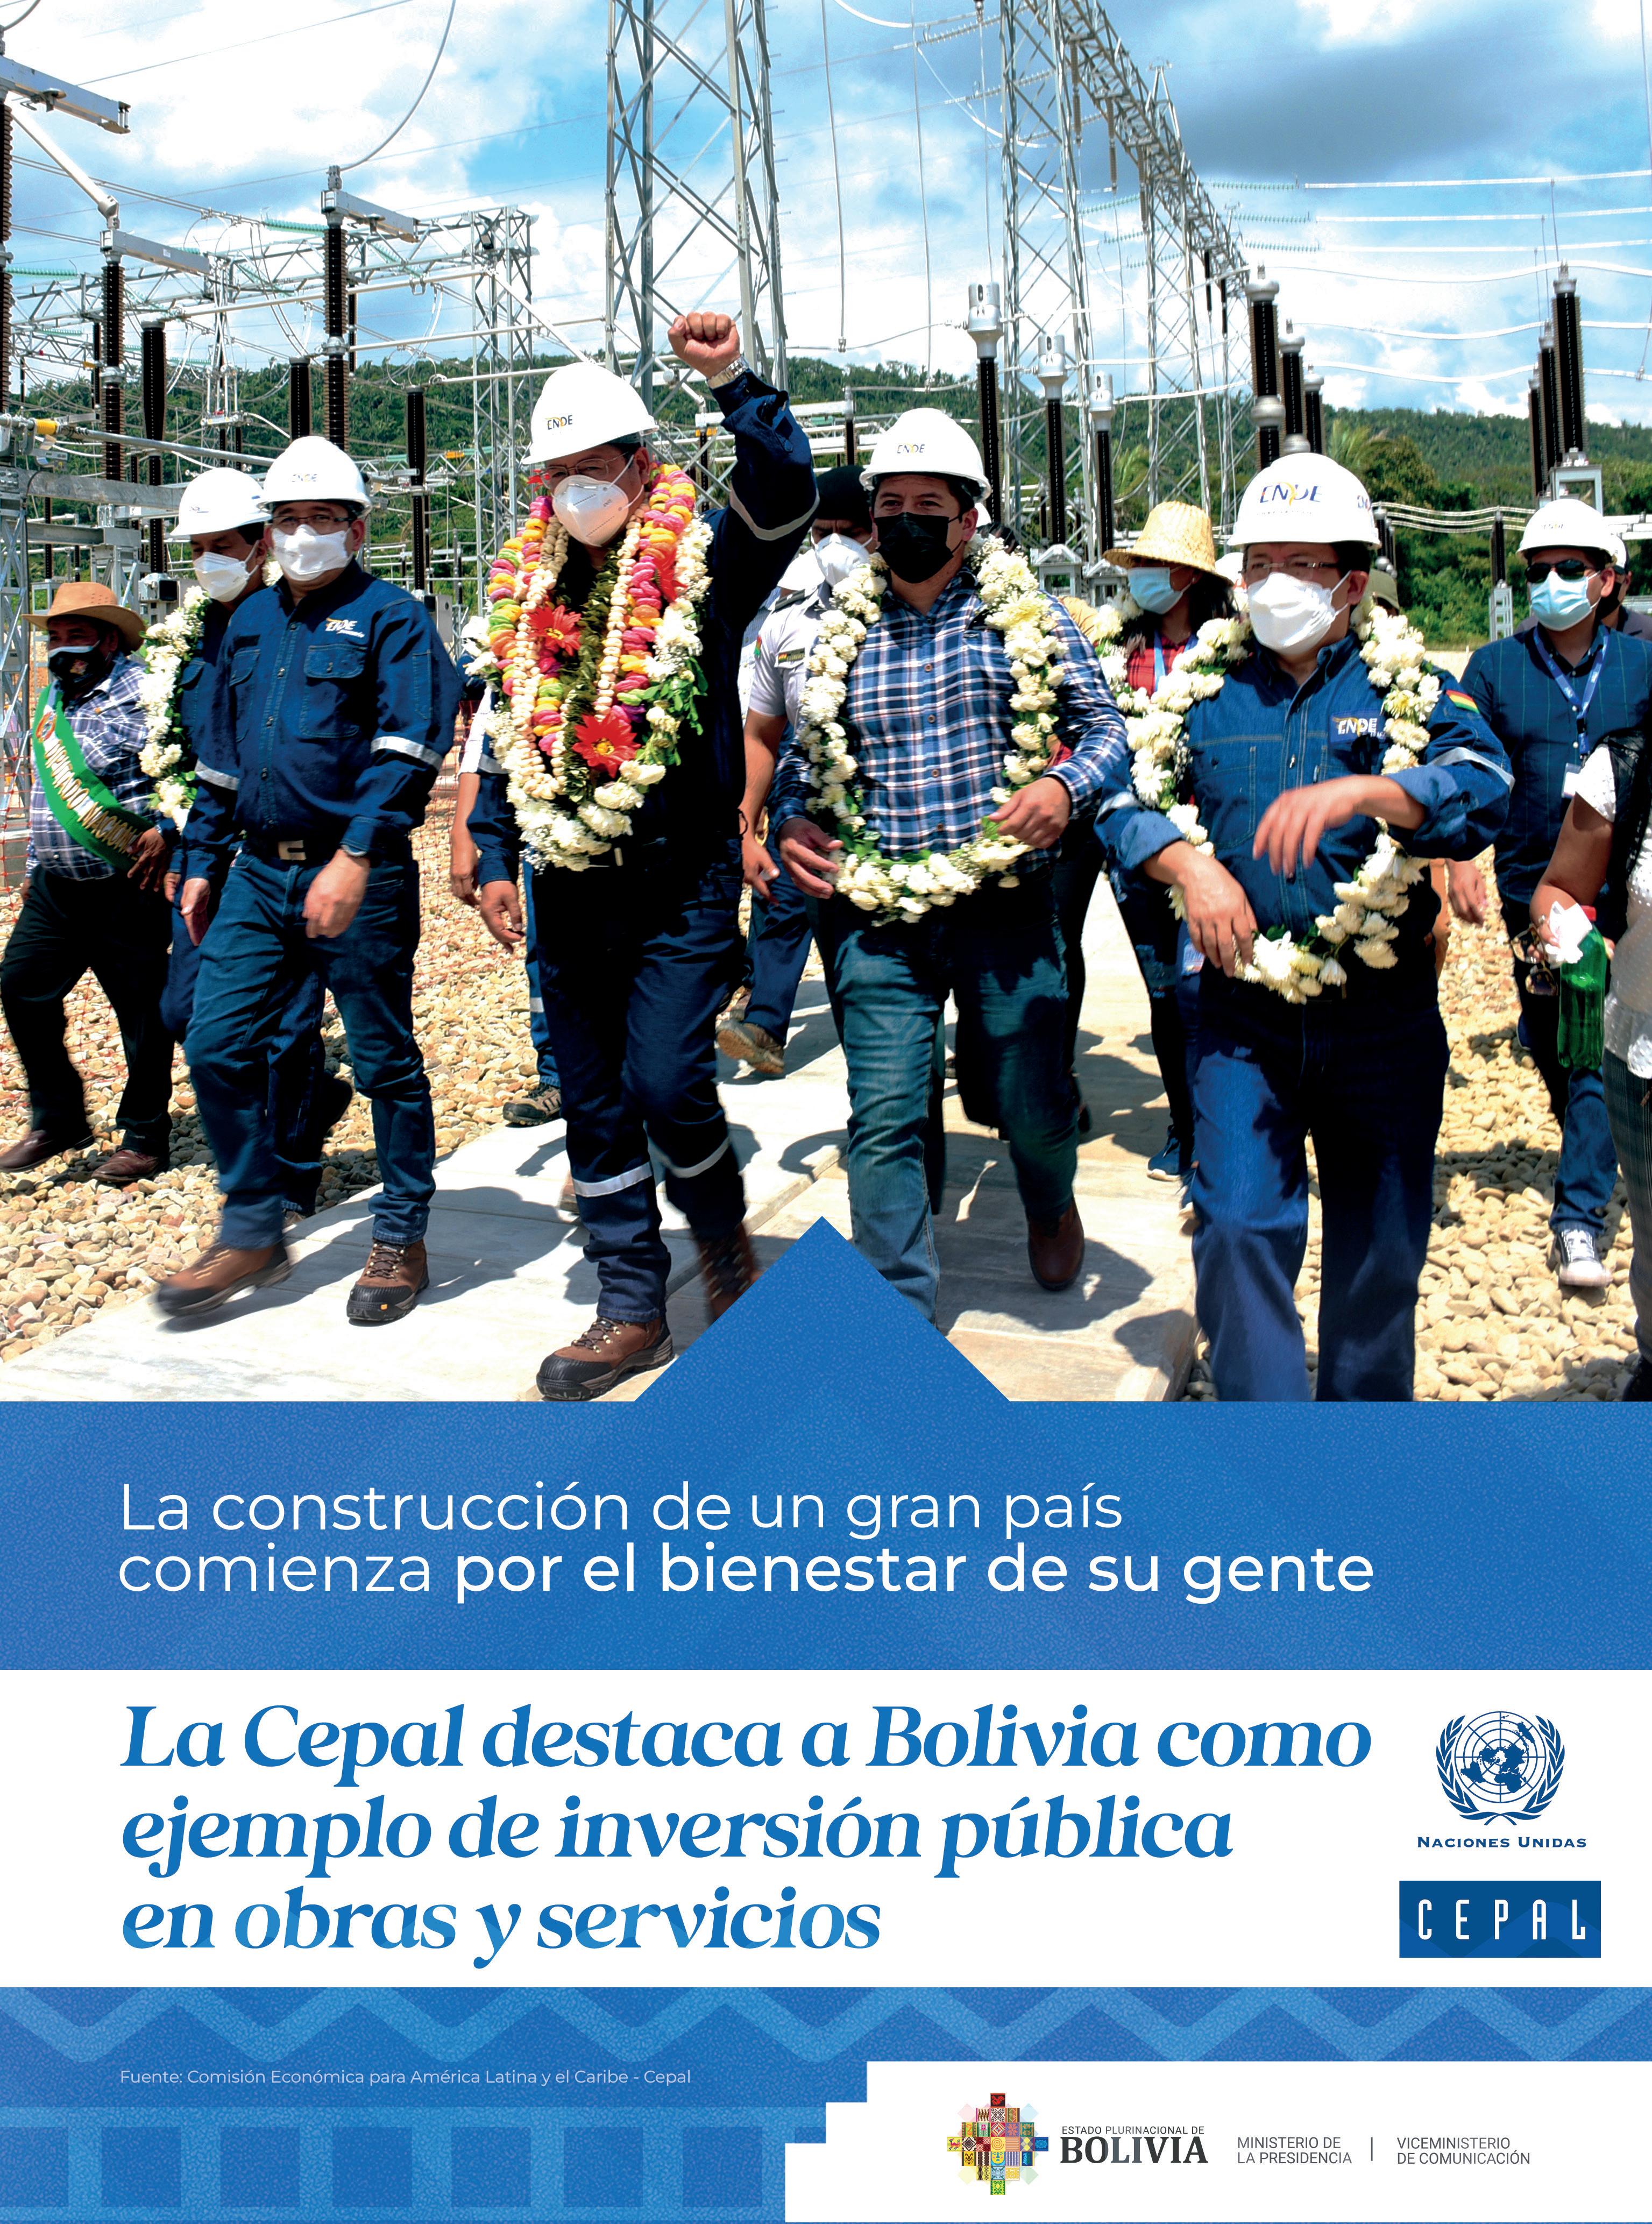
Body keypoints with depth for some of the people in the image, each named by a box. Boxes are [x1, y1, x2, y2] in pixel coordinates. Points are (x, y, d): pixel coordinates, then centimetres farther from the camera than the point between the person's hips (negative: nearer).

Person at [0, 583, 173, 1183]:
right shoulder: (54, 698, 15)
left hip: (126, 891, -8)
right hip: (55, 888, 8)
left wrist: (166, 830, -20)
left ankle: (145, 1139, 14)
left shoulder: (143, 694, -11)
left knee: (141, 1010, 1)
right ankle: (57, 1121, 18)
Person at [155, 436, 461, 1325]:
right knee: (215, 1045, 2)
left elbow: (408, 749, -16)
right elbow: (220, 752, 22)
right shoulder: (251, 622, 16)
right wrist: (201, 860, 18)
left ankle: (401, 1240, 15)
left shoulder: (391, 618, -4)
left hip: (356, 879, -6)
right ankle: (251, 1232, 15)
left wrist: (356, 857, -26)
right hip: (260, 874, 6)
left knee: (385, 1059, 2)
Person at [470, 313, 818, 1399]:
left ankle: (724, 1232, 19)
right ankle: (632, 1310, 21)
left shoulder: (702, 558, -5)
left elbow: (787, 493, -25)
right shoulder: (528, 581, 11)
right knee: (594, 1105, 8)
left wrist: (734, 381, -35)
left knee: (665, 1080, -13)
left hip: (681, 883, -5)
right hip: (569, 890, 6)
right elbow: (508, 730, 17)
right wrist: (495, 859, 12)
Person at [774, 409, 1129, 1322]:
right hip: (875, 919, 2)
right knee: (884, 1119, -5)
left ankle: (1051, 1205, 45)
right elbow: (806, 755, 19)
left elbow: (1105, 724, 5)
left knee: (1031, 1105, 7)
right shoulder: (840, 632, 11)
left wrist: (1065, 785, -15)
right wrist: (789, 819, -2)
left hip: (1006, 909, -1)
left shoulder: (1026, 616, 4)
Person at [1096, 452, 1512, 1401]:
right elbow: (1127, 799, 10)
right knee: (1238, 1226, -9)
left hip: (1384, 1014, 0)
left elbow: (1485, 785, -16)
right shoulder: (1206, 685, 7)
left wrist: (1357, 790, -33)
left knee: (1380, 1244, 11)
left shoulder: (1409, 684, 0)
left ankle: (1365, 1407, 32)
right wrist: (1192, 866, -10)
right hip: (1244, 1011, 1)